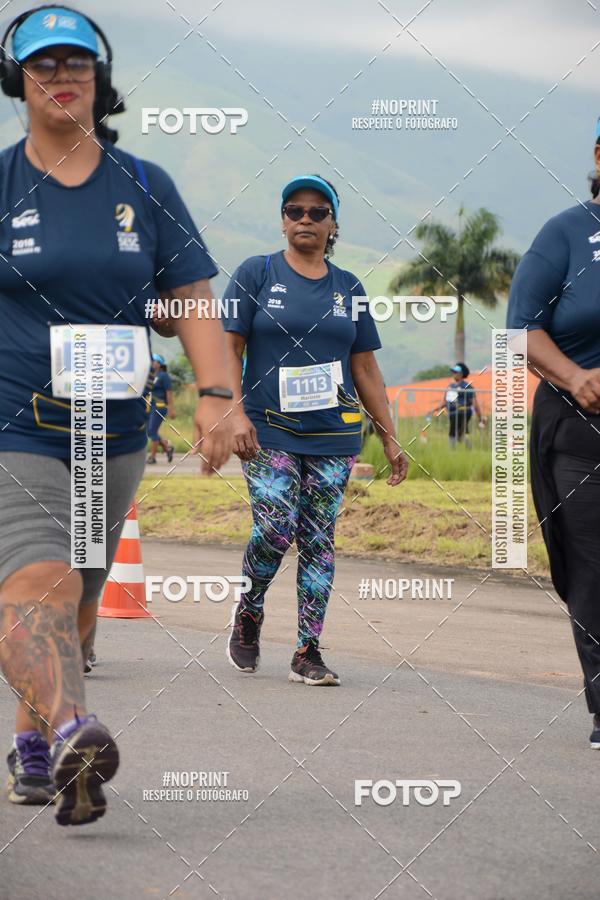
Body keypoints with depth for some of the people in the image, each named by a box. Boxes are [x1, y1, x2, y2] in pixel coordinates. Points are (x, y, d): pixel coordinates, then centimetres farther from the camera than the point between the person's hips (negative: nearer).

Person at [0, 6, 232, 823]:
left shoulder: (145, 188, 8)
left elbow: (191, 297, 6)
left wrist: (215, 395, -8)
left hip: (115, 431, 4)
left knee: (80, 595, 10)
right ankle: (70, 733, -44)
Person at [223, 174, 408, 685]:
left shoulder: (348, 288, 13)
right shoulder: (257, 274, 4)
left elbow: (365, 368, 16)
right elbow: (230, 347, 0)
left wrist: (390, 437, 12)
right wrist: (237, 413, -12)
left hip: (334, 434, 3)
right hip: (270, 431, -3)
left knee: (319, 539, 0)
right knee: (275, 528, -15)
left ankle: (308, 652, 4)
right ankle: (249, 611, 13)